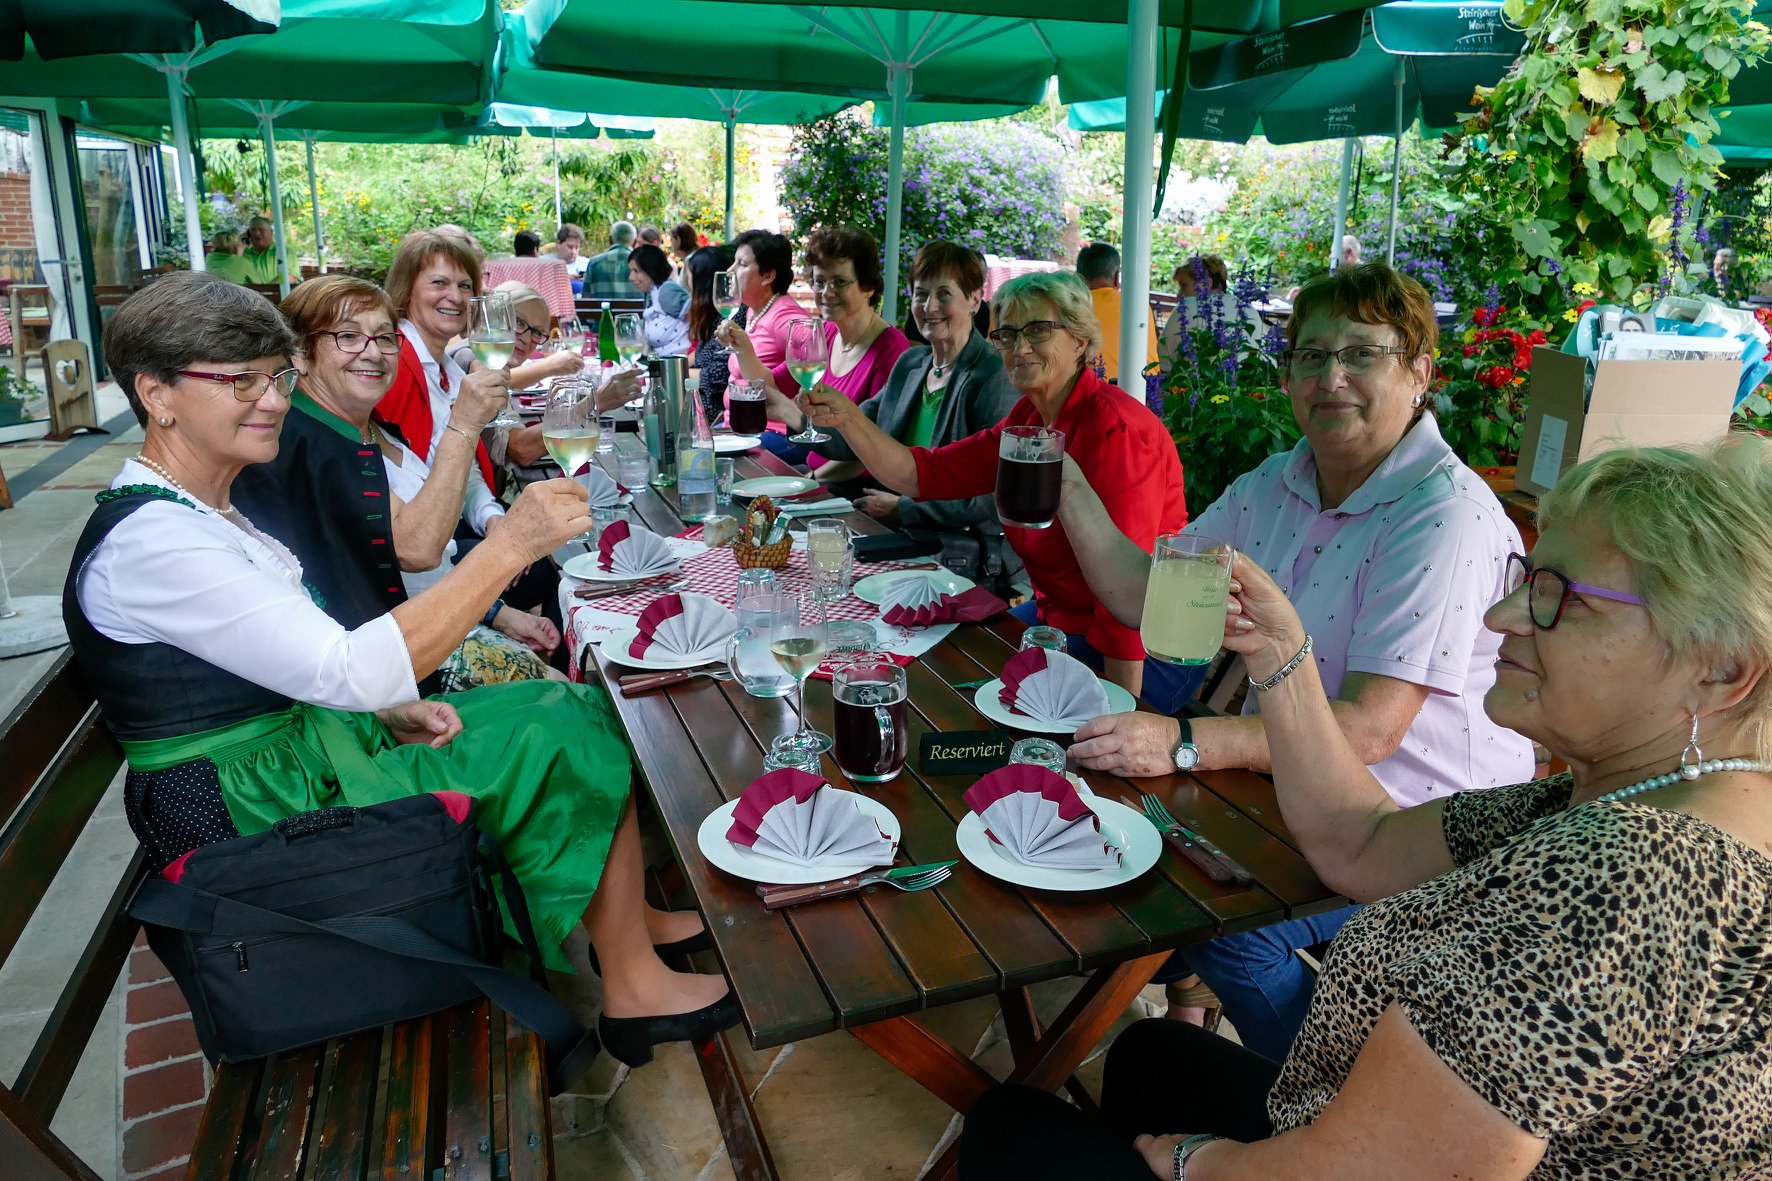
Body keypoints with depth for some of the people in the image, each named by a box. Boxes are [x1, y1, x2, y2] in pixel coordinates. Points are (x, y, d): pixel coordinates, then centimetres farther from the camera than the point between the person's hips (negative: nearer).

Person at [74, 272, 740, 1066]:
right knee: (579, 741, -10)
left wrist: (389, 707, -4)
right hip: (256, 809, -9)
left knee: (574, 710, 4)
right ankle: (633, 988, 5)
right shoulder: (149, 542, -24)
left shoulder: (199, 508, 8)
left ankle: (625, 918, 18)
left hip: (301, 739, 9)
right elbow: (355, 672, -32)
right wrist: (510, 546, -33)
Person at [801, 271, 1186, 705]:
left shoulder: (1114, 429, -22)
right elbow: (919, 474, 2)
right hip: (1054, 615, 8)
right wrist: (847, 417, -11)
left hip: (1138, 652, -8)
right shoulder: (1028, 418, 6)